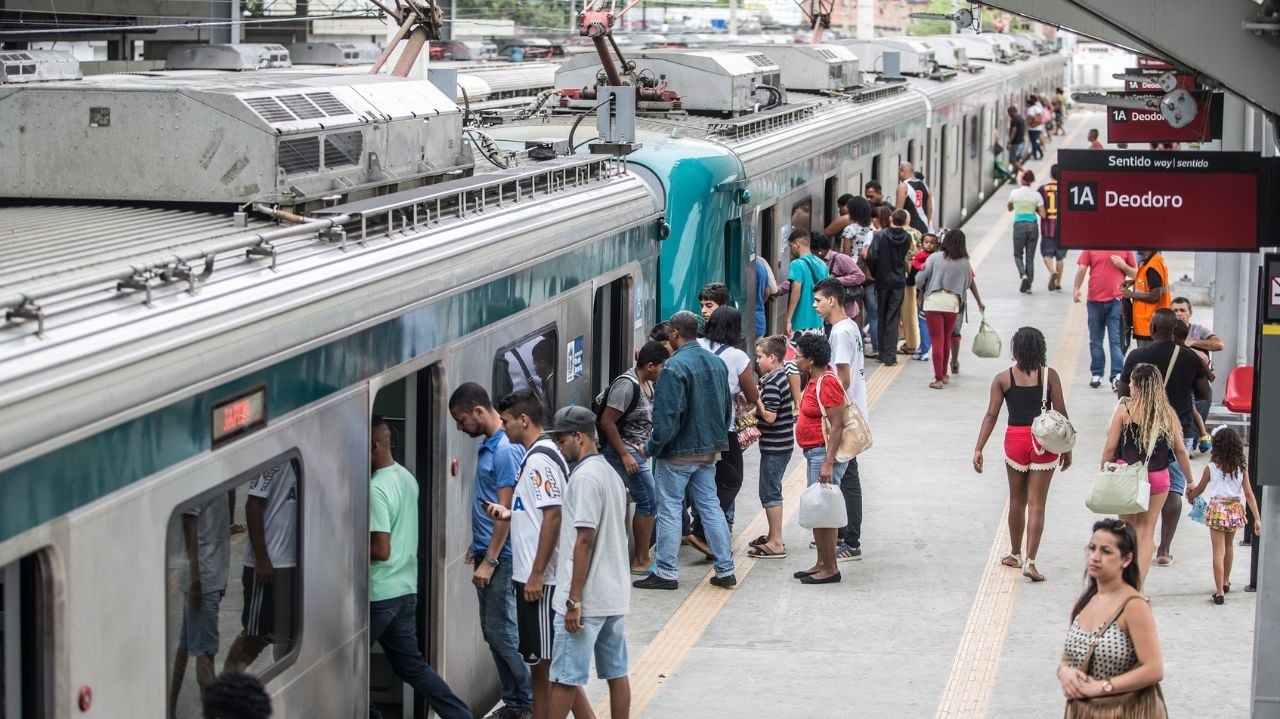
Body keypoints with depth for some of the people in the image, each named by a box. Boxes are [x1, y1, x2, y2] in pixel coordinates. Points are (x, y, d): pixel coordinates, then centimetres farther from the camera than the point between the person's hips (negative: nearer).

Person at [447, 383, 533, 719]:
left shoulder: (505, 450, -19)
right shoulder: (486, 444, 11)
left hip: (500, 558, -10)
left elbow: (505, 510, -20)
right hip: (487, 552, 10)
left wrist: (489, 560, -19)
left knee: (502, 631, -5)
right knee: (492, 631, 12)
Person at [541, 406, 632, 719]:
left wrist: (574, 600, -19)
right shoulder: (610, 474, 15)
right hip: (615, 595, 10)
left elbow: (585, 540, -20)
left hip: (586, 598, -9)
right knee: (617, 672, 10)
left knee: (563, 678, -4)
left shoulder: (584, 477, -15)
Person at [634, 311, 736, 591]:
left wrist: (652, 448, -10)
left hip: (678, 452, -7)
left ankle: (666, 573, 4)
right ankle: (725, 569, 12)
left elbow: (666, 416, -22)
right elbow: (727, 408, 15)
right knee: (710, 506, 12)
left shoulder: (675, 366, -19)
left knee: (670, 510, 1)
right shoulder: (716, 362, 6)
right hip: (710, 450, 7)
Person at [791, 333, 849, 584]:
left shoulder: (827, 383, -18)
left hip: (824, 452, -10)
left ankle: (830, 569, 1)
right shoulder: (815, 380, 12)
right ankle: (821, 563, 23)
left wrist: (828, 463, -25)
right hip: (813, 452, 10)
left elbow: (837, 425, -22)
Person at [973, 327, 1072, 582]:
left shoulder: (1003, 379, 1)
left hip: (1015, 440, 1)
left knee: (1017, 501, 18)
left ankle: (1015, 554, 31)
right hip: (1044, 442, -1)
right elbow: (1061, 413, -2)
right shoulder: (1049, 375, -2)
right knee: (1036, 504, 0)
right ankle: (1030, 561, -8)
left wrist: (978, 448, -3)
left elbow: (991, 415, -4)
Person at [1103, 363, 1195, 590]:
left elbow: (1110, 447, -7)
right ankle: (1138, 586, 4)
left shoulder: (1125, 409, -8)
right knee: (1147, 531, 9)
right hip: (1157, 477, 2)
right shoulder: (1167, 413, -1)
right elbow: (1180, 450, 3)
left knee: (1128, 530, 14)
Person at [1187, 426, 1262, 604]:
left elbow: (1199, 490, 6)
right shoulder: (1242, 468, -3)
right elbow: (1249, 494, -4)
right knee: (1229, 545, 25)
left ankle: (1219, 592, -8)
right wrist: (1257, 518, -2)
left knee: (1218, 551, -3)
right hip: (1235, 509, 3)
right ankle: (1226, 582, 42)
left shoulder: (1211, 468, -8)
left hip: (1217, 510, -3)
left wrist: (1190, 495, 29)